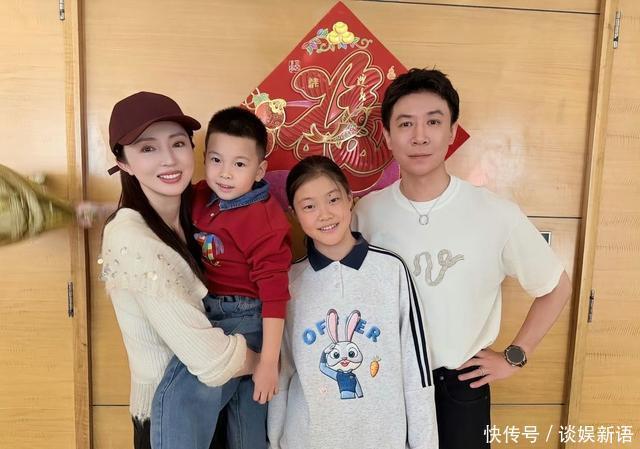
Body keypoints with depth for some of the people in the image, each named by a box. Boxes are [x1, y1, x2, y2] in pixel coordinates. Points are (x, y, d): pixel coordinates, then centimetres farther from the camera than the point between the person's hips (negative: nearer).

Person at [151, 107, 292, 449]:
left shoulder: (266, 221, -19)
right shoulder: (200, 196, 0)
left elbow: (274, 292, -20)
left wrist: (269, 361, -21)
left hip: (243, 320, -7)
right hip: (206, 312, 7)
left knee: (180, 398, -17)